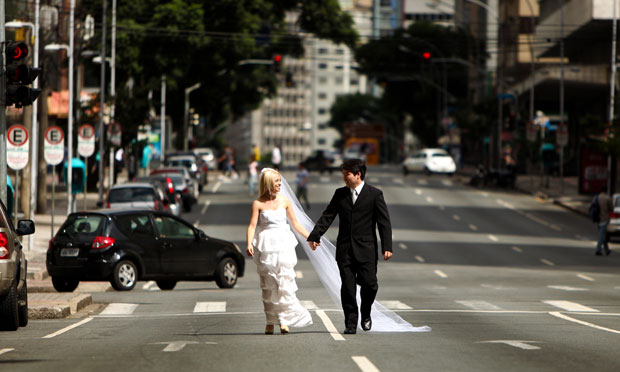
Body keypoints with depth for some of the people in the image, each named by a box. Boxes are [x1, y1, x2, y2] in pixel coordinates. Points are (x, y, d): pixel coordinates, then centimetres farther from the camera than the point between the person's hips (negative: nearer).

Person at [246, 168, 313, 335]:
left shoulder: (284, 201, 7)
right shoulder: (258, 204, 0)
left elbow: (295, 223, 14)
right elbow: (252, 225, -4)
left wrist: (310, 238, 12)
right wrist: (249, 244, -19)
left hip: (284, 246, 1)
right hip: (266, 245, -1)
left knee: (285, 282, -7)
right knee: (268, 285, 2)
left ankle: (284, 320, -5)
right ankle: (270, 321, 9)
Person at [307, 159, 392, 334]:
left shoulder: (375, 194, 0)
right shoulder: (340, 194, 10)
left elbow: (384, 222, -2)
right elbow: (327, 216, 8)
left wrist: (387, 247, -10)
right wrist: (314, 236, -3)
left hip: (366, 249, -3)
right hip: (345, 250, 3)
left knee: (369, 284, -8)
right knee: (347, 288, 0)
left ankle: (365, 314, 18)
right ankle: (351, 323, 7)